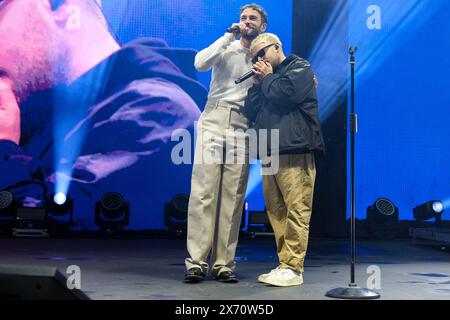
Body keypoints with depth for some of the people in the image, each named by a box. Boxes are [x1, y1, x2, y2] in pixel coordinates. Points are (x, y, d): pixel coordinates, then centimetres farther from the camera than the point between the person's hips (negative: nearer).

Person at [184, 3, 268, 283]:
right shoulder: (226, 48, 11)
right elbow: (200, 63, -9)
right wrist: (230, 36, -6)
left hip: (242, 127, 2)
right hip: (214, 120, -1)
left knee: (233, 197, -2)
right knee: (203, 191, -8)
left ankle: (223, 263, 1)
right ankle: (196, 262, -8)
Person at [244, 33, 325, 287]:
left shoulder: (300, 68, 6)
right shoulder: (265, 78, 28)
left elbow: (285, 95, -12)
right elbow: (251, 112, 19)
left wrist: (267, 78, 5)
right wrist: (259, 83, 11)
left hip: (294, 152, -8)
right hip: (269, 154, 8)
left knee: (296, 210, -11)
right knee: (276, 211, 6)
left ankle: (293, 268, -12)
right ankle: (285, 264, 10)